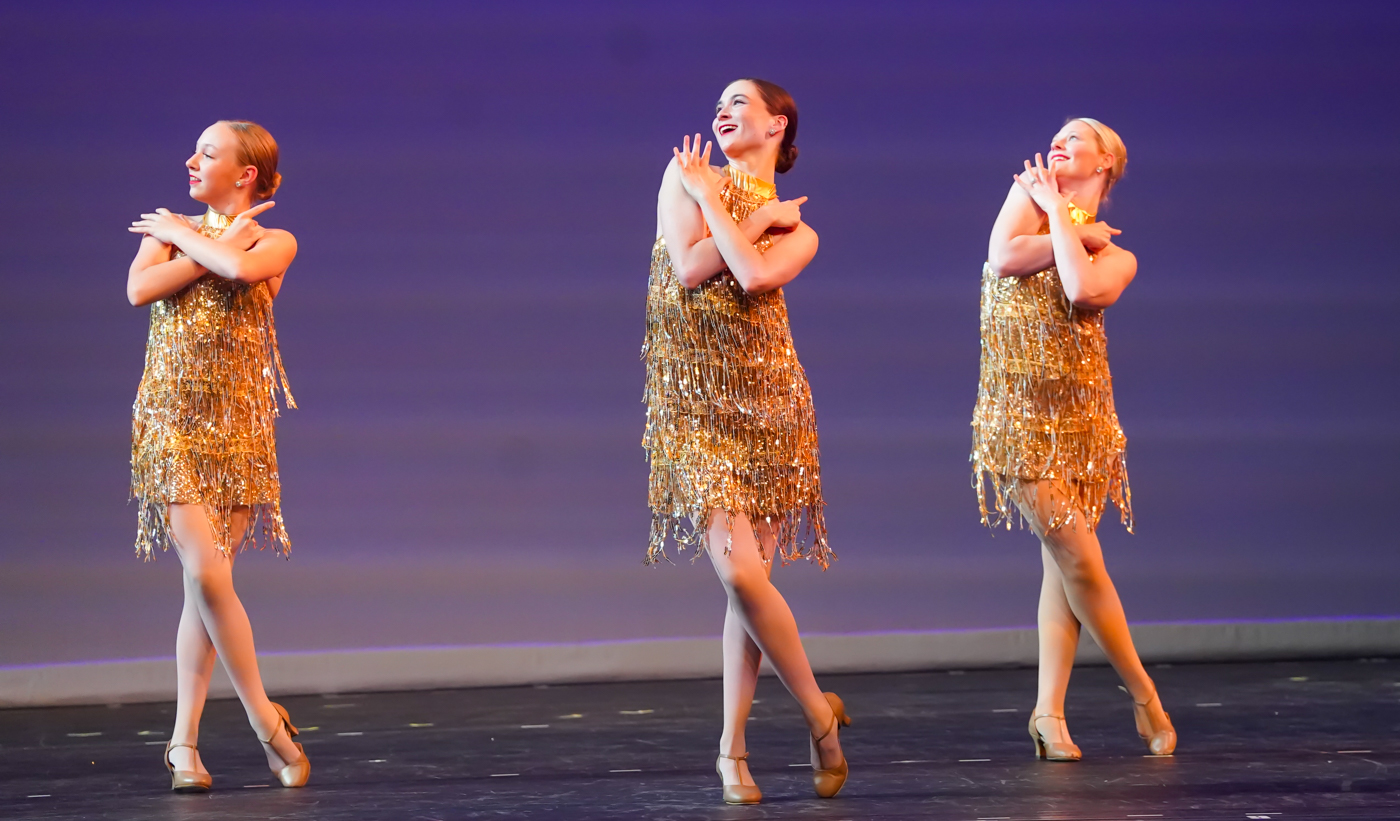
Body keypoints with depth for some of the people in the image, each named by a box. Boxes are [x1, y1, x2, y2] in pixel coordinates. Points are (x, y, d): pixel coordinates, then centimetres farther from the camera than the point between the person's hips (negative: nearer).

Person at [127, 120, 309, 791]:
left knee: (207, 581, 0)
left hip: (236, 423, 0)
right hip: (169, 420, 0)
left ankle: (184, 742, 8)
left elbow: (242, 269, -20)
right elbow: (138, 289, -10)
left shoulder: (275, 242, 5)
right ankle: (265, 720, -1)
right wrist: (216, 245, -6)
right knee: (206, 573, -13)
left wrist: (183, 234, -4)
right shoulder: (167, 229, 11)